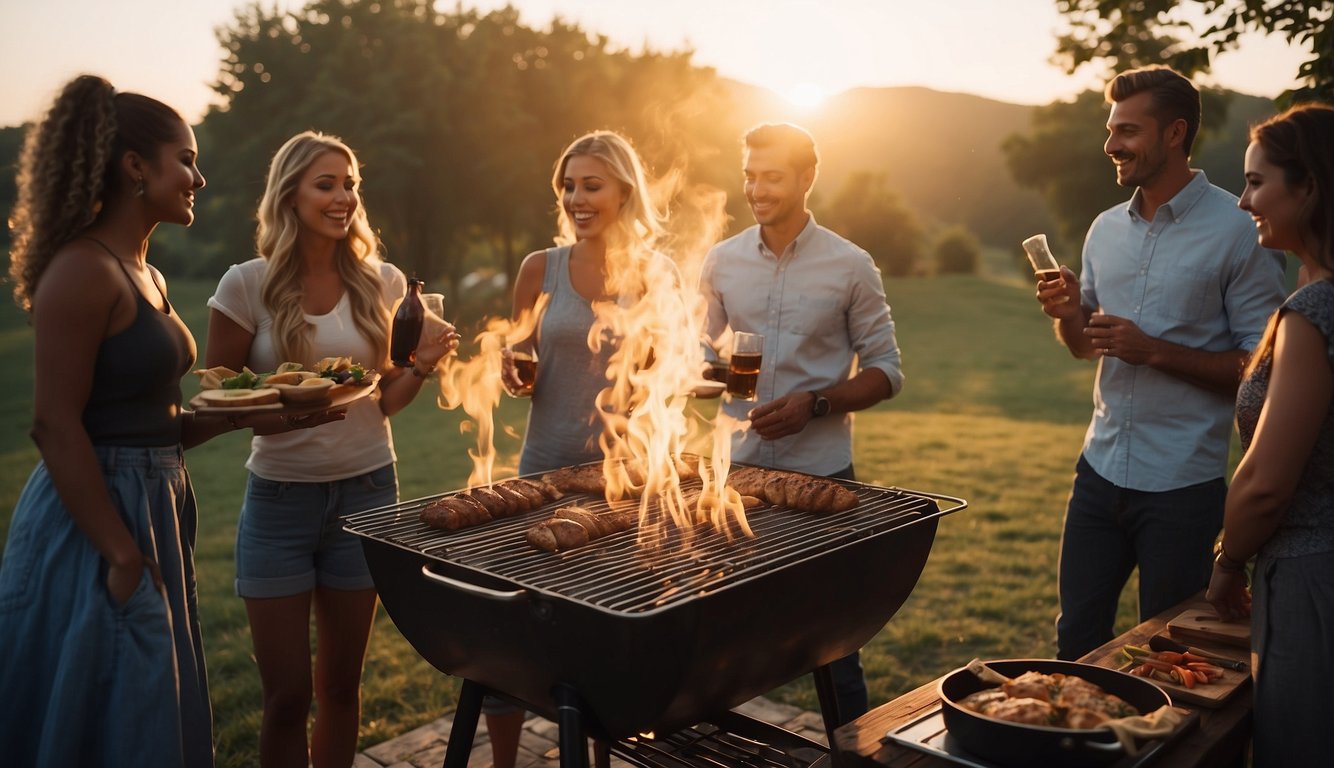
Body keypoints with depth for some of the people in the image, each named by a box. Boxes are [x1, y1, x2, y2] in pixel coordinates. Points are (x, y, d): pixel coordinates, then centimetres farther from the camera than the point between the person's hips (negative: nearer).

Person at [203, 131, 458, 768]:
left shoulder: (382, 283, 1)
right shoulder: (247, 284, -6)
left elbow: (385, 401, 7)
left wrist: (423, 364, -12)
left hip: (366, 493, 2)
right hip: (280, 498, -2)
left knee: (341, 685, 13)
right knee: (287, 695, 4)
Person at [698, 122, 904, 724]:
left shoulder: (851, 267, -3)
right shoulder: (722, 261, 5)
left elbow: (886, 373, 0)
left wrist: (814, 404, -15)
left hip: (819, 470, -2)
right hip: (736, 465, 3)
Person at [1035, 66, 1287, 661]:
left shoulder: (1237, 232, -10)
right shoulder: (1106, 229, 9)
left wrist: (1153, 350, -20)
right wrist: (1067, 314, -4)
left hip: (1183, 483, -5)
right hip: (1101, 470, 5)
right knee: (1076, 636, 14)